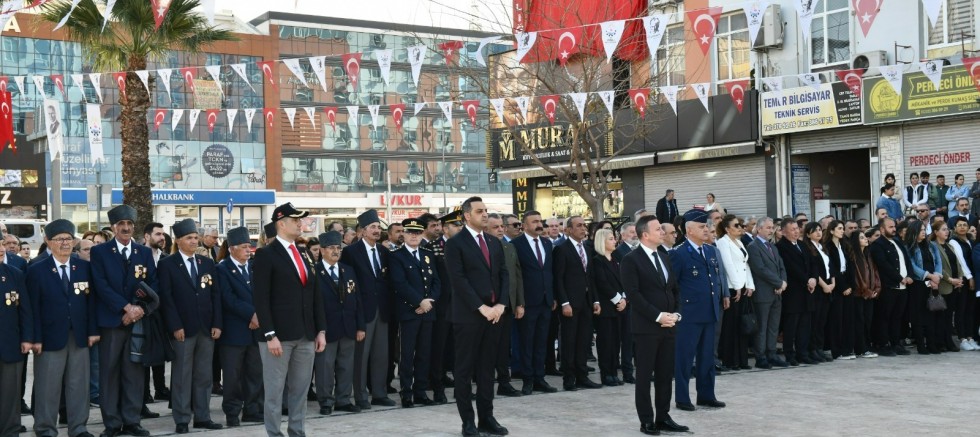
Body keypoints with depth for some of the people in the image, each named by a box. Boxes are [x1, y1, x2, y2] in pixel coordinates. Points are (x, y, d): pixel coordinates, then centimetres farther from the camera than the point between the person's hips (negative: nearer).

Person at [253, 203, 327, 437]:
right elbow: (260, 298, -11)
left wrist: (321, 330, 9)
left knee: (300, 390, 10)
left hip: (306, 335, 6)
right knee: (274, 391, 1)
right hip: (279, 334, -6)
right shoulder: (265, 254, -5)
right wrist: (270, 335, -17)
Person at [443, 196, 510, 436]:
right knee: (465, 369, 2)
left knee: (487, 368, 10)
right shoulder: (455, 243, -6)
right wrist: (482, 307, -17)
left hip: (494, 313, 6)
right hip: (468, 315, -6)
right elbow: (458, 280, -13)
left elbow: (504, 275, 11)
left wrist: (501, 304, -4)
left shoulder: (495, 243, 14)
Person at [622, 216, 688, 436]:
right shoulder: (631, 260, -8)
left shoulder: (665, 257, 14)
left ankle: (663, 417, 17)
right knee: (645, 375, 1)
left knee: (666, 374, 9)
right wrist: (658, 316, -17)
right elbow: (633, 294, -15)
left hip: (668, 325, 7)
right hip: (646, 326, -6)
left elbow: (674, 288, 17)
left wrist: (675, 314, 1)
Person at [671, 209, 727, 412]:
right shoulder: (678, 253, -10)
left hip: (710, 312, 7)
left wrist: (723, 295, 8)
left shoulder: (711, 250, 11)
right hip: (689, 313, -7)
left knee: (707, 356, 14)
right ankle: (682, 398, 10)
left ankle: (706, 395, 23)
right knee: (685, 356, 2)